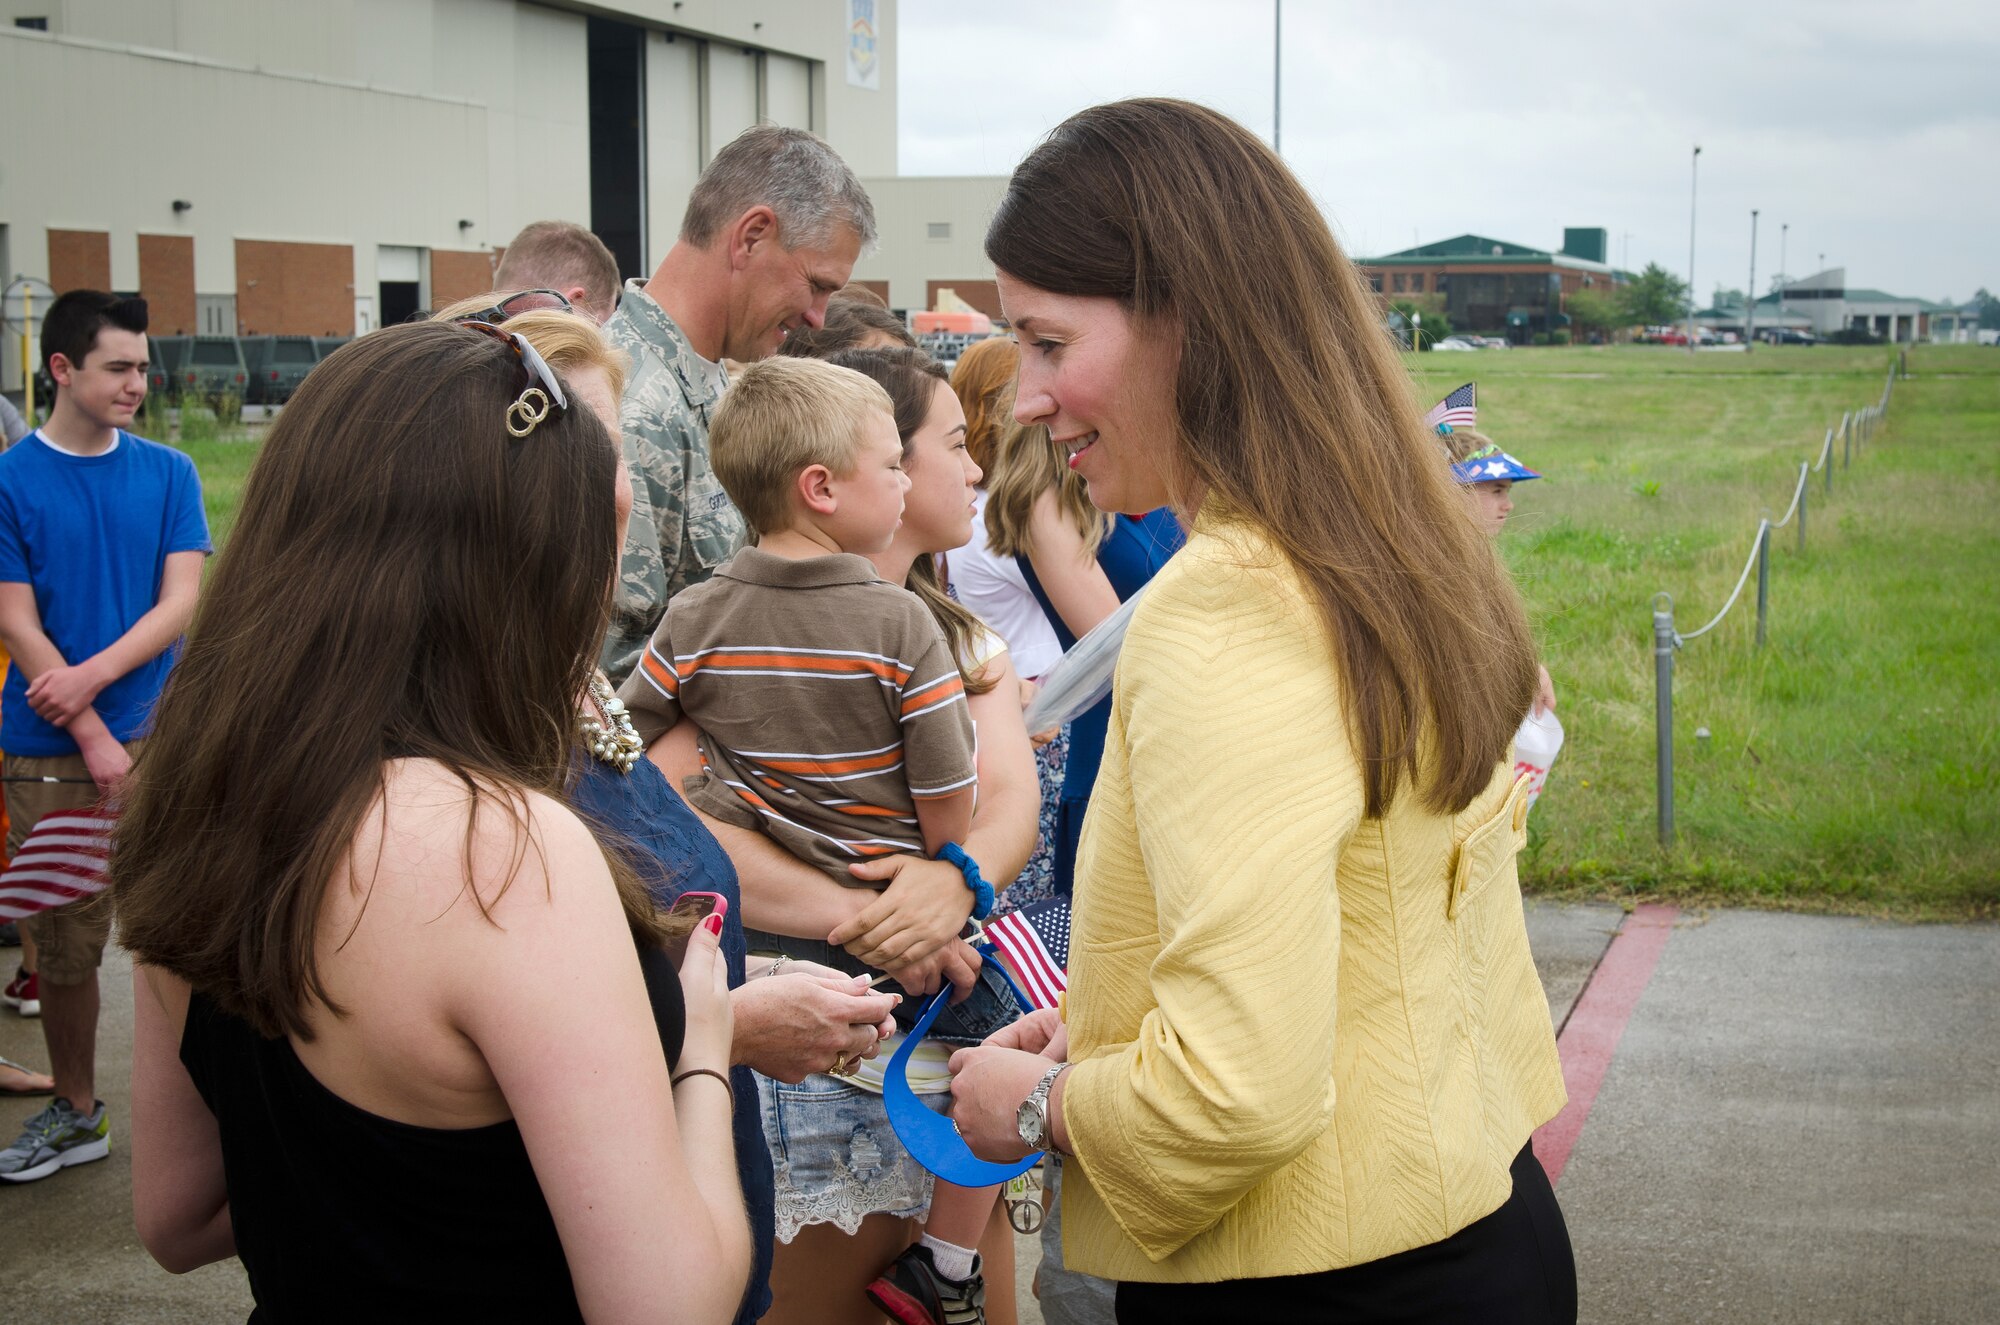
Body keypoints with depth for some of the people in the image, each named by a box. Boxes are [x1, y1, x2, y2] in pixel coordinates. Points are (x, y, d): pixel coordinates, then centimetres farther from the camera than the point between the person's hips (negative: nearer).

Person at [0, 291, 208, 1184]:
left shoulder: (168, 473, 5)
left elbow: (182, 600, -2)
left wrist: (92, 676, -15)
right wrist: (94, 738, -11)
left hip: (156, 734, 1)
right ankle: (74, 1112, 26)